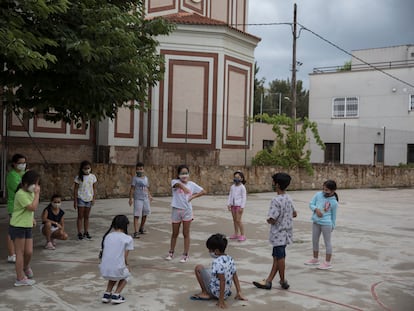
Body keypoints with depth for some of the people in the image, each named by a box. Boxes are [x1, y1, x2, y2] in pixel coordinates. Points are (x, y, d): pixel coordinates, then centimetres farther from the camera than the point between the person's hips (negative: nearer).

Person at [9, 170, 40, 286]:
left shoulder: (30, 193, 10)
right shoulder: (21, 194, -19)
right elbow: (33, 207, -26)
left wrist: (32, 218, 10)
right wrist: (37, 194, -21)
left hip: (28, 227, 7)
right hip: (17, 227, -7)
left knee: (29, 252, 7)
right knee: (20, 252, 0)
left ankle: (25, 267, 37)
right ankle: (20, 278, 9)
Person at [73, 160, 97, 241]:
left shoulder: (93, 177, 2)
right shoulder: (79, 177, -4)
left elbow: (94, 188, 5)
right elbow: (75, 189, -3)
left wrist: (93, 198, -3)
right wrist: (75, 200, -6)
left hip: (89, 199, 2)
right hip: (81, 198, -2)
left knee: (87, 216, 10)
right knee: (80, 216, 1)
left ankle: (86, 232, 16)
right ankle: (79, 233, 5)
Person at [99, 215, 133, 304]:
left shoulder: (107, 236, 11)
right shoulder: (128, 239, -2)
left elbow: (102, 254, 15)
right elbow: (125, 257, -1)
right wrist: (127, 266, 18)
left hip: (104, 271, 4)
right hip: (117, 270, -4)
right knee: (126, 275, 30)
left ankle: (107, 294, 21)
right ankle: (116, 295, 13)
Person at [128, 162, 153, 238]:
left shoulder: (146, 178, 13)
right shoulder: (135, 178, -4)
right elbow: (132, 188, -8)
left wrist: (149, 195, 14)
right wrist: (131, 198, -14)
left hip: (145, 198, 6)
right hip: (138, 199, -6)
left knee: (145, 214, 15)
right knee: (137, 215, -9)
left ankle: (141, 229, 33)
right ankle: (136, 232, -11)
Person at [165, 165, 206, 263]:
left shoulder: (191, 184, 2)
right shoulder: (175, 182, -5)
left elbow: (203, 191, 5)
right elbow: (179, 184, -30)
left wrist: (192, 196, -5)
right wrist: (185, 188, -50)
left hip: (187, 210, 1)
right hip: (176, 210, 0)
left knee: (186, 233, 5)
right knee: (174, 233, 13)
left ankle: (185, 255, 12)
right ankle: (171, 253, 28)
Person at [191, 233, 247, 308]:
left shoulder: (217, 262, -23)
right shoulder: (230, 259, 2)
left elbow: (222, 280, -26)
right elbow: (235, 276, 6)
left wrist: (221, 300, -24)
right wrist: (239, 293, 10)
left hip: (216, 293, -8)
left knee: (198, 268, -1)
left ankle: (205, 293, 5)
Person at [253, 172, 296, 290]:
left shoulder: (276, 200, -22)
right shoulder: (289, 198, 6)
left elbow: (272, 220, -26)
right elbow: (294, 214, 19)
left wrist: (268, 220, -5)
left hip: (279, 234, -9)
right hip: (286, 233, 9)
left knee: (279, 258, 6)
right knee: (277, 257, 12)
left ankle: (283, 281, 20)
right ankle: (268, 281, 19)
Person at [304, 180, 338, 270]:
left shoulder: (334, 202, -7)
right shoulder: (318, 195, 0)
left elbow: (333, 215, 4)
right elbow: (311, 204, 2)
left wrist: (333, 226, 9)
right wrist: (316, 209, -17)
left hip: (326, 223, -5)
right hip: (316, 222, 5)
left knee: (327, 242, 3)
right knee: (314, 240, 15)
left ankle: (328, 263, 10)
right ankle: (315, 259, 32)